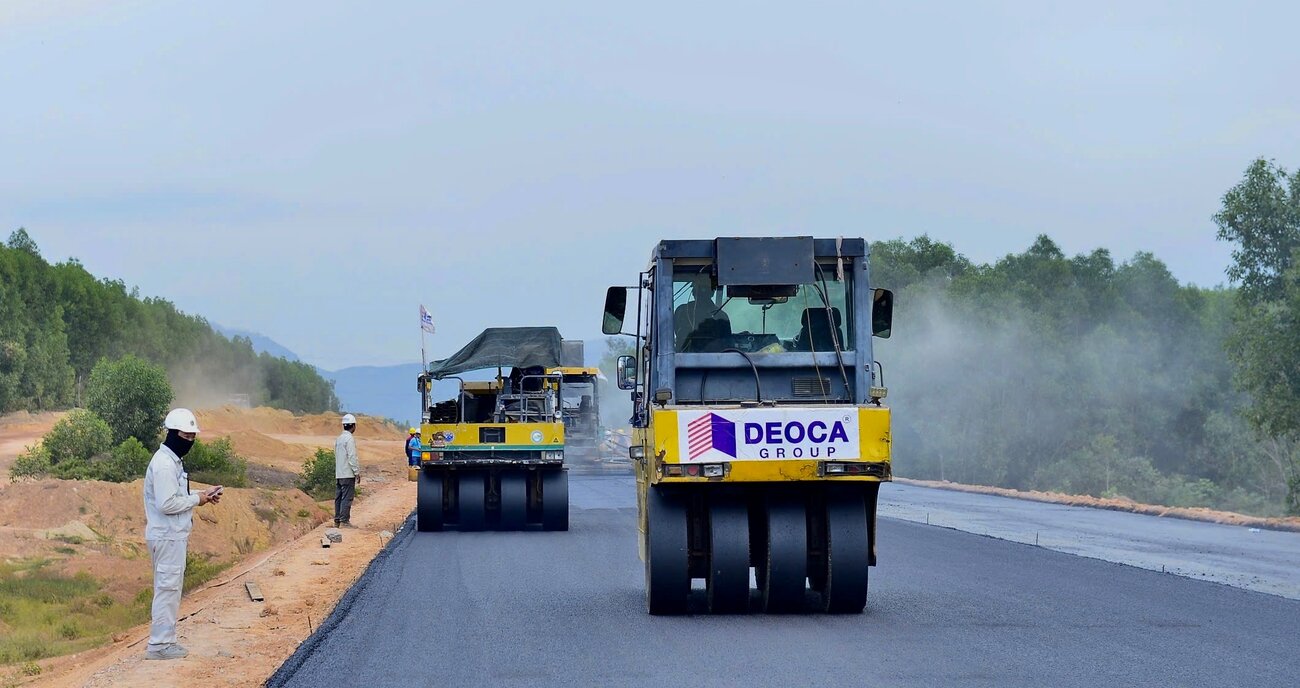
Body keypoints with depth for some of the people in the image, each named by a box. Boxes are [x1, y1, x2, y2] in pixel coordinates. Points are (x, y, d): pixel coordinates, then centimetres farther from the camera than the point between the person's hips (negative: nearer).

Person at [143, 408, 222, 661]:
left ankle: (165, 640, 20)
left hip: (174, 536, 11)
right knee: (167, 588, -7)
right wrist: (197, 500, -14)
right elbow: (167, 503, -24)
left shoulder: (173, 461, 15)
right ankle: (159, 644, -3)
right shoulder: (164, 464, -19)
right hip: (167, 537, -11)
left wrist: (201, 494, 8)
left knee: (170, 588, 14)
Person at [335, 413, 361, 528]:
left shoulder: (339, 439, 15)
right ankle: (344, 521, -11)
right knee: (347, 497, -8)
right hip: (348, 474, -9)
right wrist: (357, 472, -12)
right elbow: (352, 457, -16)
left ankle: (337, 520, 12)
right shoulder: (349, 439, -12)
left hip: (339, 474, 9)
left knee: (339, 497, 10)